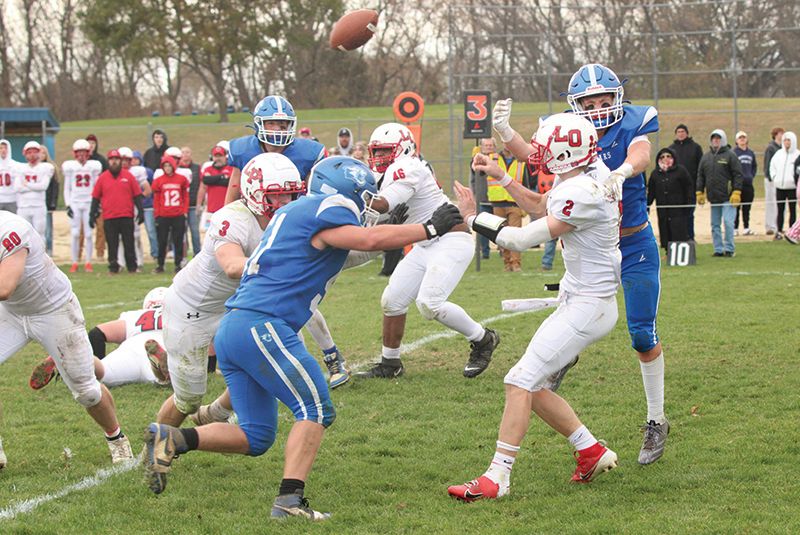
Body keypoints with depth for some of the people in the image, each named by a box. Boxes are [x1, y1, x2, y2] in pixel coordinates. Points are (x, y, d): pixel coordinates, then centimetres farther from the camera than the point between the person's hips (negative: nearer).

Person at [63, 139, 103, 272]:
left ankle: (88, 262, 5)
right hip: (75, 203, 0)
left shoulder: (94, 166, 5)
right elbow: (67, 188, 7)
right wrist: (67, 205, -1)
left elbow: (97, 187, 10)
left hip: (89, 203, 0)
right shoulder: (70, 166, 3)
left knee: (88, 234, -1)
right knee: (75, 234, -3)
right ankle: (74, 262, 2)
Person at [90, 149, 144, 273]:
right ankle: (113, 267, 9)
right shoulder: (102, 178, 6)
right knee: (112, 244, 3)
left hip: (126, 216, 0)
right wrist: (93, 215, 5)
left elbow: (137, 195, 6)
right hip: (109, 217, 0)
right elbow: (95, 197, 9)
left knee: (129, 243, 4)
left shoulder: (128, 176, 4)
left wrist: (140, 211, 0)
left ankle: (132, 267, 9)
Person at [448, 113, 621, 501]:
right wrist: (502, 177, 19)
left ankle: (497, 478, -12)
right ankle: (592, 453, 22)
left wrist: (473, 217, -8)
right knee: (533, 386, 13)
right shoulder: (587, 173, 6)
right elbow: (541, 207, 26)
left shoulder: (583, 193, -25)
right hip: (578, 301, 10)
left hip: (587, 306, -10)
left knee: (520, 382, -12)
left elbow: (523, 239, -20)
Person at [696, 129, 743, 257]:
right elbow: (700, 175, 16)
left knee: (728, 222, -10)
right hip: (713, 197, 5)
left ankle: (729, 248, -1)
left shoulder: (730, 155, -2)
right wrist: (699, 192, 9)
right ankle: (718, 249, 12)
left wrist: (736, 192, -12)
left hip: (728, 198, -5)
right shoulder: (706, 156, 13)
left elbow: (738, 175, -5)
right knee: (715, 224, 6)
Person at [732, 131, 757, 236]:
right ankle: (734, 228, -1)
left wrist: (752, 175, 12)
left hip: (749, 184, 5)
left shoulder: (751, 153, 14)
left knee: (747, 208, 9)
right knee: (736, 207, -5)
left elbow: (754, 166, 25)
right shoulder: (733, 152, -5)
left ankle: (746, 228, 13)